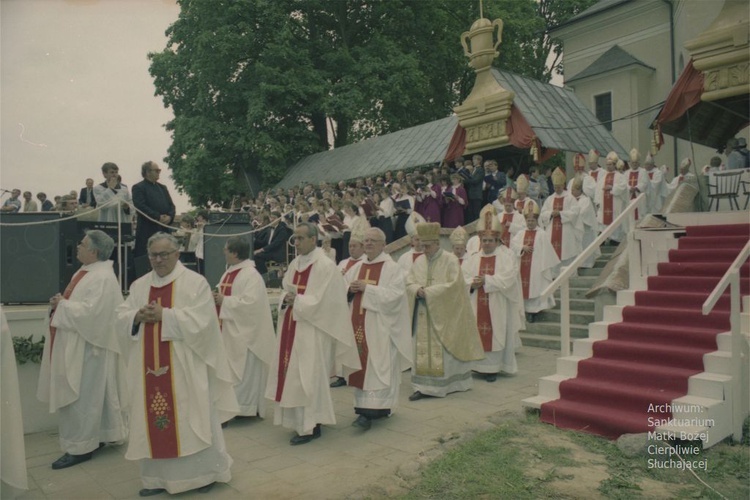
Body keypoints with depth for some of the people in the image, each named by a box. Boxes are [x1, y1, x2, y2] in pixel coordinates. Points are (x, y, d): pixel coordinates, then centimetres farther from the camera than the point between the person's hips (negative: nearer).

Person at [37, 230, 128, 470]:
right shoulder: (86, 271, 12)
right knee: (87, 395, 16)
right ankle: (99, 436, 27)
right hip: (76, 345, 10)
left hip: (87, 346, -10)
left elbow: (90, 311, -26)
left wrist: (62, 304, -15)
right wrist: (61, 303, 0)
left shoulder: (102, 278, -19)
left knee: (81, 397, -1)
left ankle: (80, 447, 9)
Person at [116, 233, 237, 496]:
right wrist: (138, 316, -13)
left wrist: (164, 314, -19)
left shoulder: (195, 282, -7)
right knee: (153, 421, 10)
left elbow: (201, 319, -16)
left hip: (184, 366, -5)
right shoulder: (139, 285, 11)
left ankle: (204, 472, 19)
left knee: (190, 419, 3)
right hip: (150, 367, 5)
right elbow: (121, 317, 9)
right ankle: (158, 477, 24)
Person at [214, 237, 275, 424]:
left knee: (244, 372, -1)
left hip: (244, 332, -9)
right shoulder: (229, 272, 12)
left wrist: (224, 301, -21)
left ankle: (246, 407, 10)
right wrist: (217, 297, -2)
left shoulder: (251, 275, -18)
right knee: (230, 371, 15)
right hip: (229, 331, 9)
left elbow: (250, 302, -27)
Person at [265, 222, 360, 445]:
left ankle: (310, 426, 9)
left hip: (311, 331, -8)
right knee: (292, 375, 12)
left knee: (308, 376, -3)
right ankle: (300, 421, 25)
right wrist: (286, 299, -9)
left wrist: (297, 300, -17)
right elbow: (286, 291, 13)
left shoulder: (325, 266, -13)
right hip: (292, 328, 8)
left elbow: (324, 301, -17)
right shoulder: (294, 264, 11)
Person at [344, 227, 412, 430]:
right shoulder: (357, 267, 14)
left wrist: (367, 288, -18)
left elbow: (394, 294, -15)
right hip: (358, 325, 6)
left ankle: (370, 410, -6)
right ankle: (363, 405, 18)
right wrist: (350, 289, -8)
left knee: (376, 366, -6)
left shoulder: (392, 268, -4)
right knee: (361, 364, 7)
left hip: (379, 327, -6)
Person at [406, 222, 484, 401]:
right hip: (424, 315, 5)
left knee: (444, 350, 1)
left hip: (443, 315, -5)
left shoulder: (450, 260, -7)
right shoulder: (419, 261, 8)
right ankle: (423, 386, 11)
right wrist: (417, 290, -15)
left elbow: (453, 285, -16)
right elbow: (409, 283, 8)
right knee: (422, 349, 4)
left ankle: (449, 383, 14)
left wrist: (429, 291, -19)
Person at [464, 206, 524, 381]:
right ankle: (477, 364, 12)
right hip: (476, 307, 4)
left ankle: (493, 368, 8)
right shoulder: (473, 259, 12)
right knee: (476, 334, 2)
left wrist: (486, 280, -15)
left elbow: (507, 279, -12)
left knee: (495, 335, -1)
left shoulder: (507, 256, 0)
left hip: (497, 308, -3)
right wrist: (472, 283, -15)